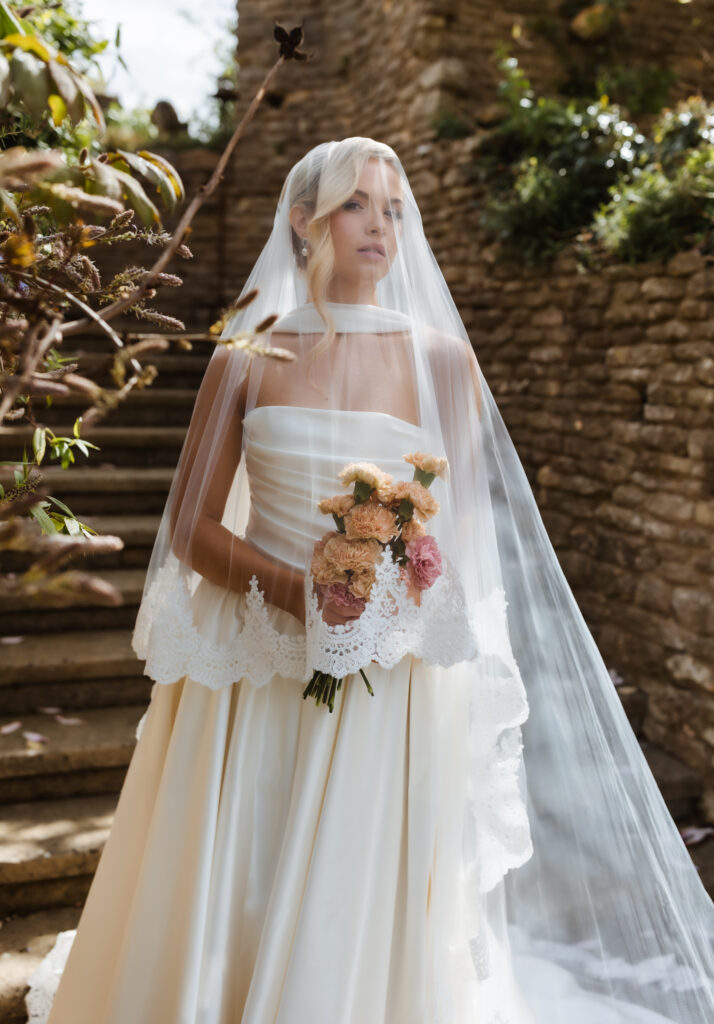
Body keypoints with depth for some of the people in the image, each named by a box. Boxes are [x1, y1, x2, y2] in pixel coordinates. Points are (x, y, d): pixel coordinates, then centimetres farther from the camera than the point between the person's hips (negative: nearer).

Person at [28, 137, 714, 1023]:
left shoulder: (441, 357, 2)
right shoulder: (246, 361, 2)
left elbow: (463, 529, 6)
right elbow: (192, 527, 0)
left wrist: (396, 596, -12)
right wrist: (298, 589, -15)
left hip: (391, 684, 0)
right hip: (254, 675, 1)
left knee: (359, 912, 6)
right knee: (227, 906, 9)